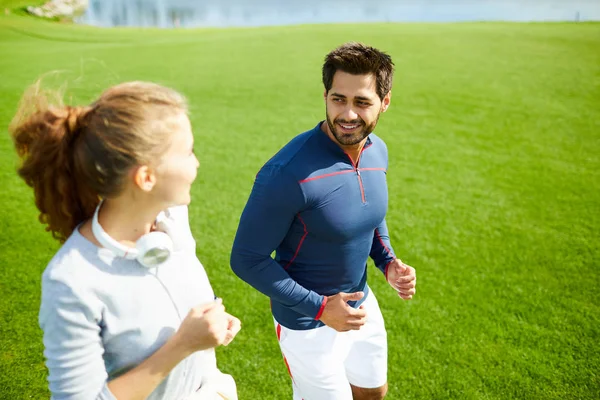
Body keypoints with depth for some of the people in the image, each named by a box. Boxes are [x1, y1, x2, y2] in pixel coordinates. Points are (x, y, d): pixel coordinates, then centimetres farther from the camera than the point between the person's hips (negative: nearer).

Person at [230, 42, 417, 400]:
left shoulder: (378, 151, -8)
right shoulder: (288, 173, -31)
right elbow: (247, 259, -22)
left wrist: (389, 263, -7)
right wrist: (320, 308, -22)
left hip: (361, 303, 7)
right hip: (308, 323, -6)